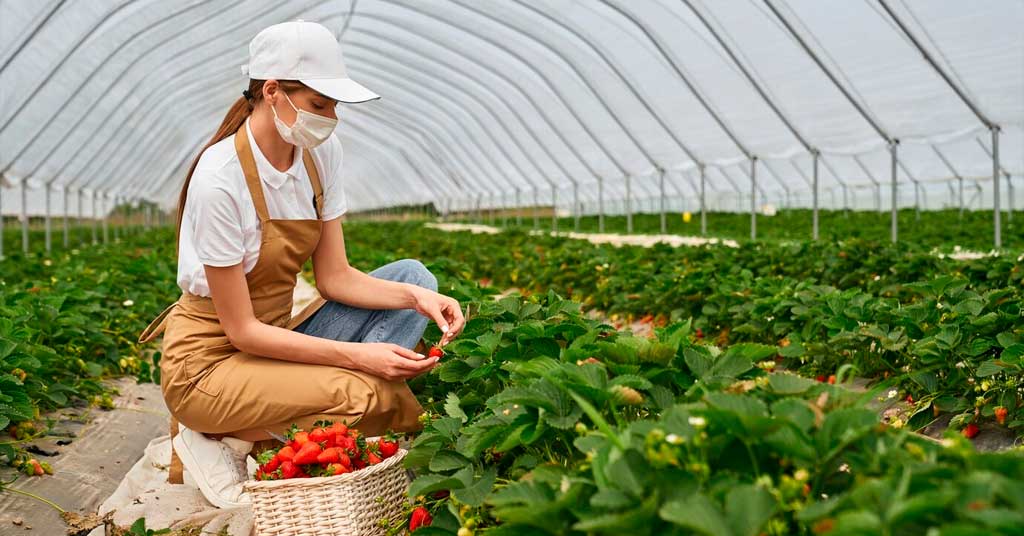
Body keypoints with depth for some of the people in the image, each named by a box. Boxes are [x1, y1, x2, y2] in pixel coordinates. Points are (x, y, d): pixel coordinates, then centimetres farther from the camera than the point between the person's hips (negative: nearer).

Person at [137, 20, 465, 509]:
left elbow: (334, 277, -2)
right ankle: (223, 441, -5)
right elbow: (242, 331, -20)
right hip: (209, 362, -8)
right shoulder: (221, 180, -24)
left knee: (413, 277, -7)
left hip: (275, 338, 8)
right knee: (379, 397, -27)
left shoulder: (321, 152, -4)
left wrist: (416, 297, -18)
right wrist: (357, 355, -26)